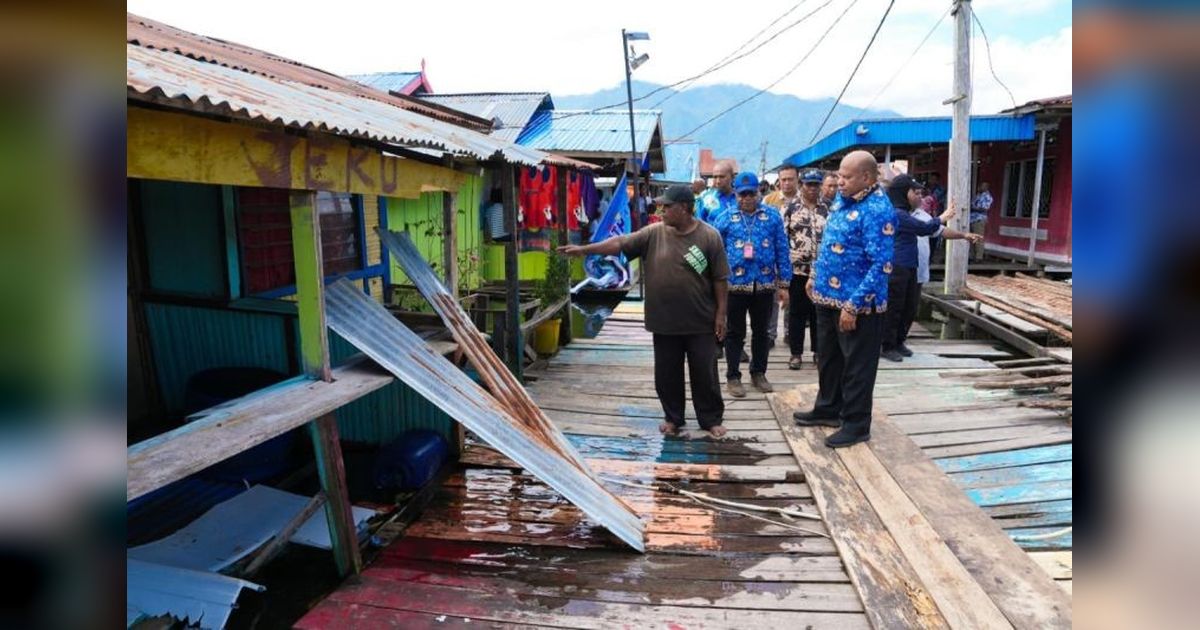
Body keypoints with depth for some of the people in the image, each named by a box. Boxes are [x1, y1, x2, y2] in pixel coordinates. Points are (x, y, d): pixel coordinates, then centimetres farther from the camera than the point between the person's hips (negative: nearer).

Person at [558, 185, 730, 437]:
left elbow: (720, 279, -5)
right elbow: (620, 243, -5)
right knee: (666, 374, 12)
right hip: (664, 322, 3)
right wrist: (584, 249, -14)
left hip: (699, 323, -3)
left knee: (705, 373, 7)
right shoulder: (653, 234, 0)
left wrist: (720, 314, -5)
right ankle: (673, 417, 30)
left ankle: (711, 419, 24)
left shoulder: (709, 236, -7)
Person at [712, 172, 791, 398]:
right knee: (735, 333, 7)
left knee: (761, 331, 14)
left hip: (765, 284, 1)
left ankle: (758, 373, 28)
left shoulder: (772, 216, 2)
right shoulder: (725, 219, 0)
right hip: (735, 284, -1)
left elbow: (782, 251, 3)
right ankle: (733, 377, 17)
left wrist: (784, 284, 0)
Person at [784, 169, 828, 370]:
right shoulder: (790, 207, -1)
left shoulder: (826, 210, 8)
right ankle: (796, 353, 12)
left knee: (818, 312, 9)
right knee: (796, 312, 3)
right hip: (797, 268, -2)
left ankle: (818, 351, 20)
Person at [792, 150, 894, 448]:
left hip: (858, 303, -9)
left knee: (857, 366, 5)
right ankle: (828, 409, 38)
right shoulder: (842, 198, 8)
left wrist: (853, 305, -25)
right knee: (828, 357, 21)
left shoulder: (877, 210, -21)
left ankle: (856, 424, 19)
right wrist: (815, 276, 21)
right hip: (829, 296, 9)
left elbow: (881, 265, -25)